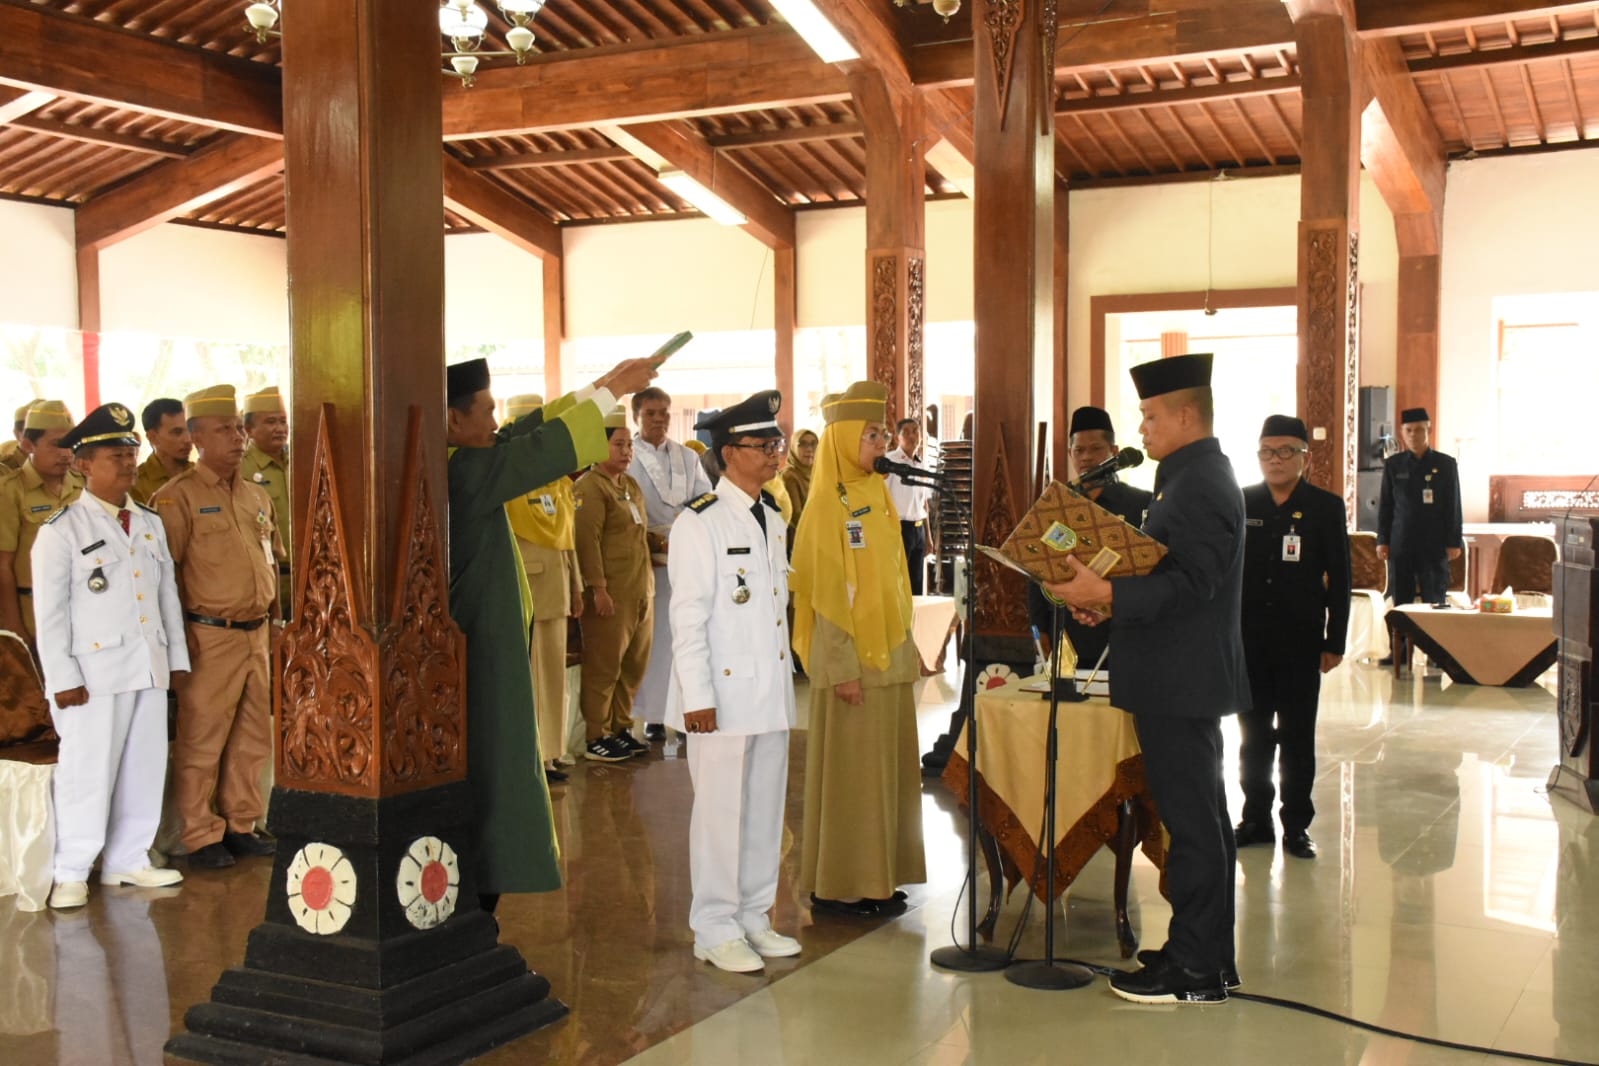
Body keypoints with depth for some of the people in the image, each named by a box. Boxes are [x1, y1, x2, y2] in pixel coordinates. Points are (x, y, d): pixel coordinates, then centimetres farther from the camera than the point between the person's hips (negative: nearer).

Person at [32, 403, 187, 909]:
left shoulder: (150, 523, 13)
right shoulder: (61, 531, -4)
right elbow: (49, 612, -7)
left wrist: (177, 655, 12)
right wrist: (63, 677, -11)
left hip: (149, 669, 6)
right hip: (94, 671, -6)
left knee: (145, 767, 10)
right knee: (88, 772, -2)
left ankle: (127, 860, 23)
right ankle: (72, 873, 10)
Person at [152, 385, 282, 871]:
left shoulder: (257, 496, 15)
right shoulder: (178, 496, -7)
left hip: (257, 634, 7)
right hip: (210, 636, -7)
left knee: (253, 736, 11)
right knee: (201, 740, -1)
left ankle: (241, 826, 23)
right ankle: (200, 837, 9)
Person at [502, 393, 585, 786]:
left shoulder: (560, 480, 13)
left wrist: (575, 586, 16)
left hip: (555, 584, 7)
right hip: (520, 583, -7)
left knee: (553, 669, 12)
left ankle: (550, 750, 22)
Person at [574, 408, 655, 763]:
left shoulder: (631, 486, 17)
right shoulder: (590, 487, -10)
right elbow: (587, 540, -17)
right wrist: (598, 588, -21)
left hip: (640, 592, 8)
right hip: (610, 594, -8)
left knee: (634, 666, 13)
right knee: (604, 667, -2)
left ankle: (621, 728, 25)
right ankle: (596, 738, 6)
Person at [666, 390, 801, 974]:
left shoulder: (773, 520, 14)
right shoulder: (699, 523, -10)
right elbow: (687, 617, -13)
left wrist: (785, 676, 15)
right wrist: (698, 697, -16)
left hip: (770, 692, 7)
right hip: (724, 693, -7)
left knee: (766, 809, 13)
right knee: (721, 811, 0)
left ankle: (754, 918, 25)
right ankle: (715, 929, 12)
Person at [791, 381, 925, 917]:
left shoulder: (878, 494, 11)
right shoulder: (826, 506, -11)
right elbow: (825, 594, -15)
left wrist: (908, 645, 13)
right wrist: (843, 667, -18)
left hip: (890, 656, 8)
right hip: (851, 660, -8)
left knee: (889, 769, 11)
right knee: (849, 772, 0)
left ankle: (878, 877, 21)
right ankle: (839, 886, 10)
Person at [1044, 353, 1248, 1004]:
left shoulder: (1199, 485, -17)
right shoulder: (1195, 476, 16)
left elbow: (1190, 583, -25)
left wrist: (1107, 593, -28)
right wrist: (1111, 599, 10)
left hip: (1181, 680, -11)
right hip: (1184, 678, 11)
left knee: (1191, 821, -4)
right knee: (1199, 816, 16)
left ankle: (1194, 970, 3)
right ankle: (1208, 955, 26)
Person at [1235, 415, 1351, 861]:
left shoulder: (1326, 507, 0)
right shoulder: (1241, 503, 3)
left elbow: (1339, 579, 1)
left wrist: (1335, 642, -2)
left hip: (1300, 641, -2)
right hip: (1247, 640, 2)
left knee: (1297, 735, 5)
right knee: (1253, 733, 9)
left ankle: (1296, 825, 15)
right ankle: (1255, 820, 20)